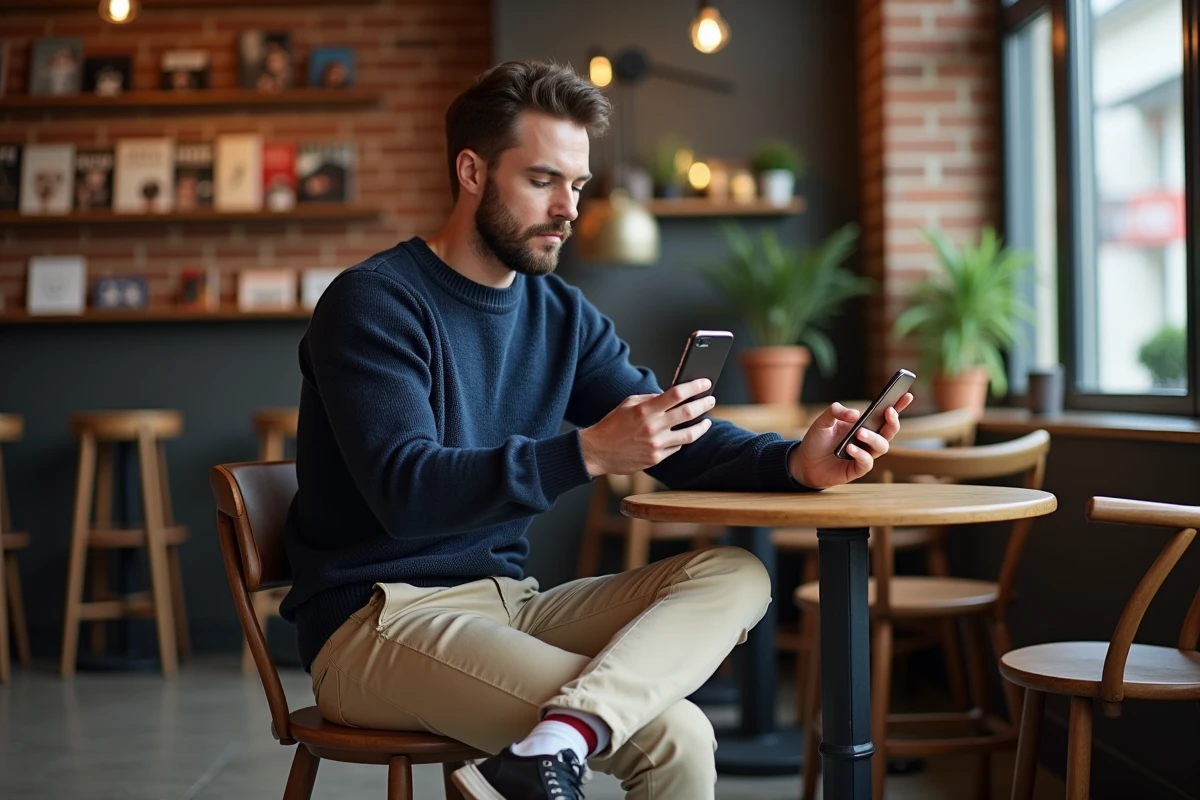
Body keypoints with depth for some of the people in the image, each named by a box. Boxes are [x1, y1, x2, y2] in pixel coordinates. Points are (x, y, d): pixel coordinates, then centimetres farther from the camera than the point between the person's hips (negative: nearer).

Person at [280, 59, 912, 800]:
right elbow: (406, 492, -24)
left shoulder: (564, 316, 10)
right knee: (674, 737, -24)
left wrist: (797, 464, -16)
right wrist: (587, 453, -36)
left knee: (736, 574, -16)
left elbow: (681, 443, 5)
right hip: (377, 621, -8)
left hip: (508, 601, 8)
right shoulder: (373, 303, -11)